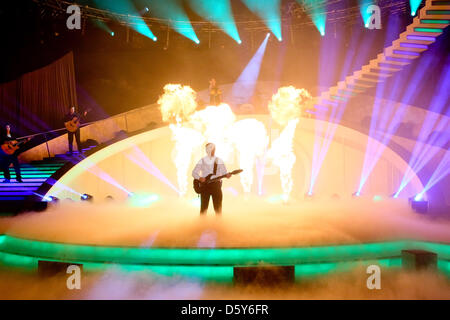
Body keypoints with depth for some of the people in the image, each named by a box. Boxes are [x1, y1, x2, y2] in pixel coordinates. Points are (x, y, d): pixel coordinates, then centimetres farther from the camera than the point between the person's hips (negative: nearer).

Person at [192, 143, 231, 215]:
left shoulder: (219, 161, 7)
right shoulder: (202, 161, 7)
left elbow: (224, 173, 5)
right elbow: (194, 173, 7)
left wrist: (227, 175, -19)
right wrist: (199, 178, -13)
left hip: (216, 184, 0)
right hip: (204, 185, 0)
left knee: (218, 208, -2)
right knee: (203, 208, -1)